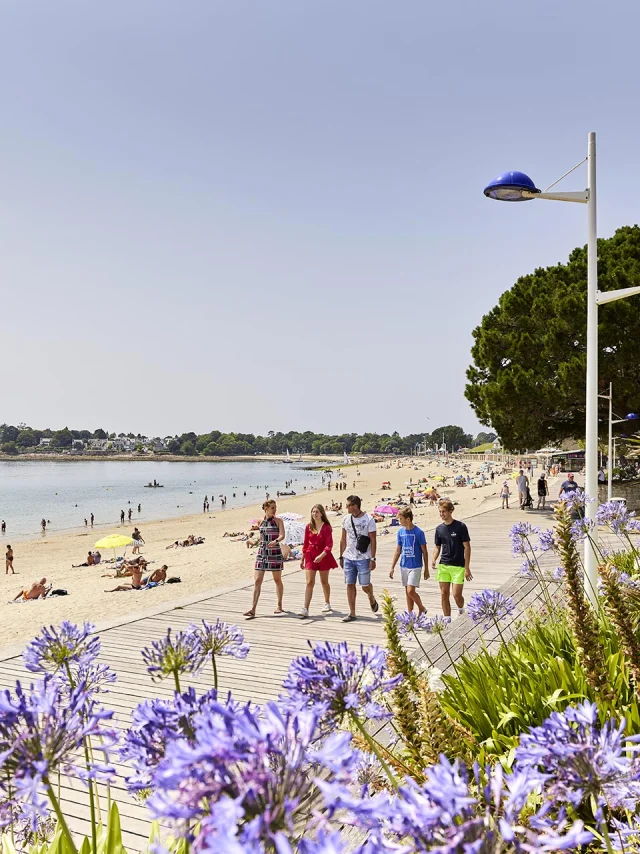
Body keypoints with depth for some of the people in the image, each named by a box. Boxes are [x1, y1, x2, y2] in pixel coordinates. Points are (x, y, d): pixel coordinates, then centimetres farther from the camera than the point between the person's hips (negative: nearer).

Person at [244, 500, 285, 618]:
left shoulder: (278, 521, -3)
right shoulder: (261, 522, 9)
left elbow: (282, 535, -17)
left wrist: (275, 541, -35)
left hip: (275, 553, -3)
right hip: (262, 553, 4)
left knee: (277, 580, 9)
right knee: (257, 581, -4)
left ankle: (279, 605, 24)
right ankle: (253, 609, -6)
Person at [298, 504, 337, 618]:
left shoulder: (326, 527, -7)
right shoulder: (309, 527, 3)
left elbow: (329, 545, -13)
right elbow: (305, 544, 10)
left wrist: (321, 556, -27)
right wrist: (302, 559, 11)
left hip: (323, 556, -2)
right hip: (310, 556, 2)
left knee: (324, 582, 13)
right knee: (309, 582, -7)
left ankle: (327, 603, 36)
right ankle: (305, 609, -12)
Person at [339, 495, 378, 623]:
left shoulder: (368, 520, -9)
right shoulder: (346, 519, 6)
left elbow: (373, 541, -8)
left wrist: (372, 558, -12)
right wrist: (341, 556, 12)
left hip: (363, 558, -4)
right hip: (348, 558, 4)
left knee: (365, 585, 0)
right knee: (350, 585, 3)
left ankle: (372, 599, 32)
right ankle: (352, 613, 10)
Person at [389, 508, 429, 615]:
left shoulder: (418, 532, -12)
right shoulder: (401, 532, 4)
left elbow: (424, 552, -5)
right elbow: (398, 551, 11)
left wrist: (426, 569, -3)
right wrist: (392, 567, 10)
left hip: (415, 566, -5)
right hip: (404, 566, 6)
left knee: (411, 591, -11)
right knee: (407, 591, 10)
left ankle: (421, 608, 12)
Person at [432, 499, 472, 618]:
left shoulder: (460, 526, -7)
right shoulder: (439, 528, 7)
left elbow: (467, 547, -6)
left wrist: (467, 568, -10)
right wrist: (434, 559, -5)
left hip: (458, 566, -4)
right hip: (443, 566, 4)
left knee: (456, 595, -7)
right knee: (444, 594, 3)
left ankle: (461, 610, 26)